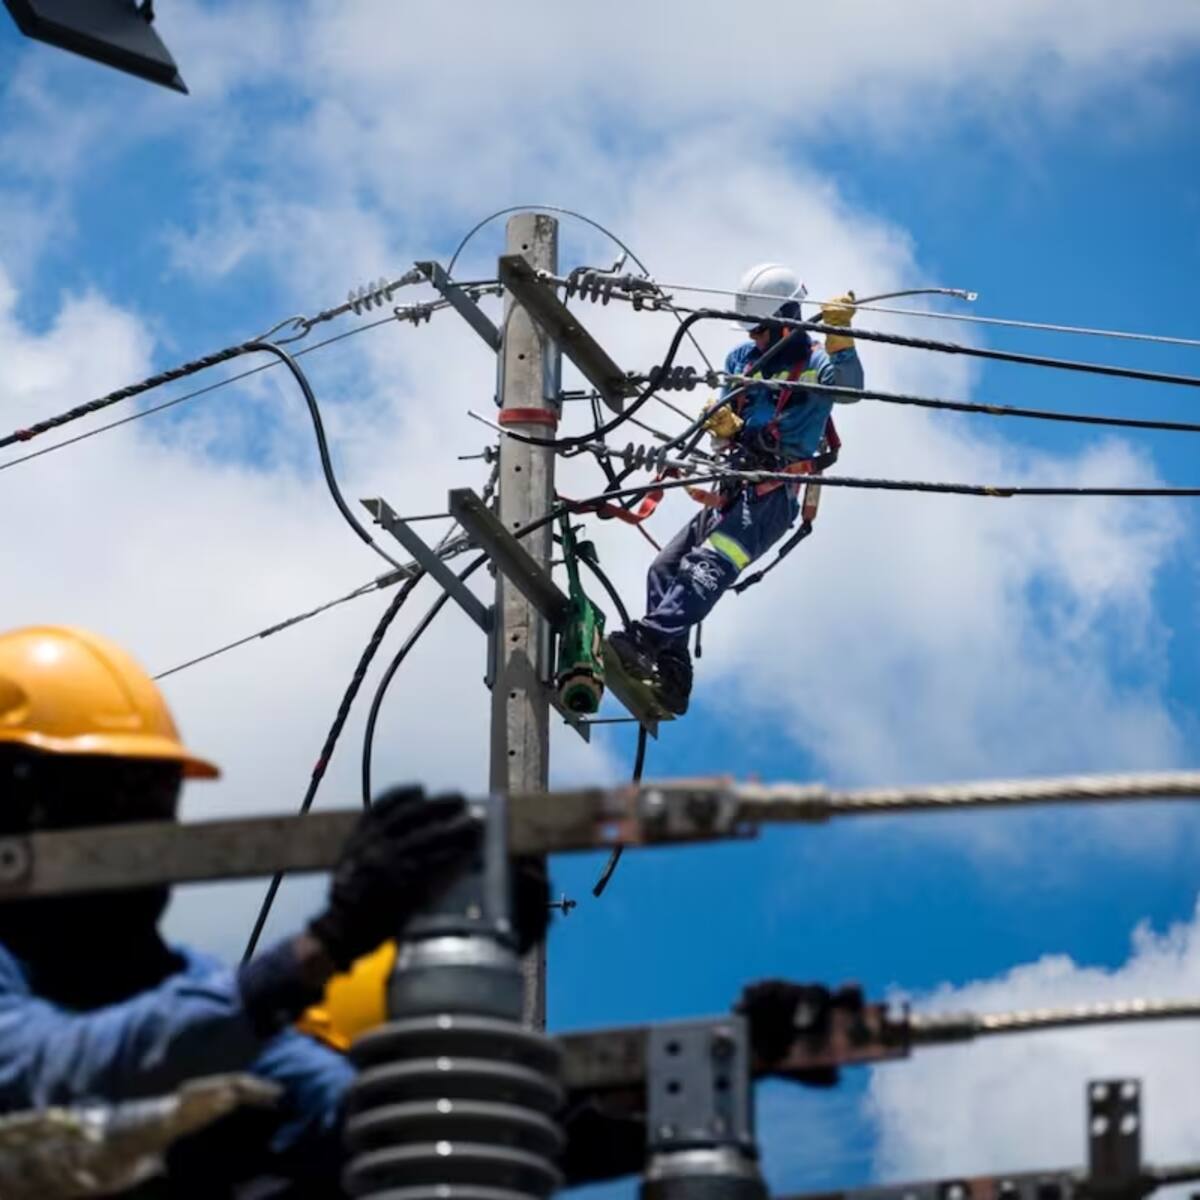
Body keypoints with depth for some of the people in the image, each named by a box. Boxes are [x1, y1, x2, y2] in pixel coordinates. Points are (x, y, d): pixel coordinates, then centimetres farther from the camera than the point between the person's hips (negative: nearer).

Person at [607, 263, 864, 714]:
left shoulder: (813, 363, -2)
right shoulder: (741, 358, 17)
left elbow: (848, 384, -24)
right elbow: (725, 432, 15)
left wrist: (838, 333, -41)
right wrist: (725, 427, -11)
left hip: (775, 495, -8)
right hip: (734, 488, 8)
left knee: (710, 565, -27)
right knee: (665, 568, -1)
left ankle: (645, 642, -44)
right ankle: (670, 683, -4)